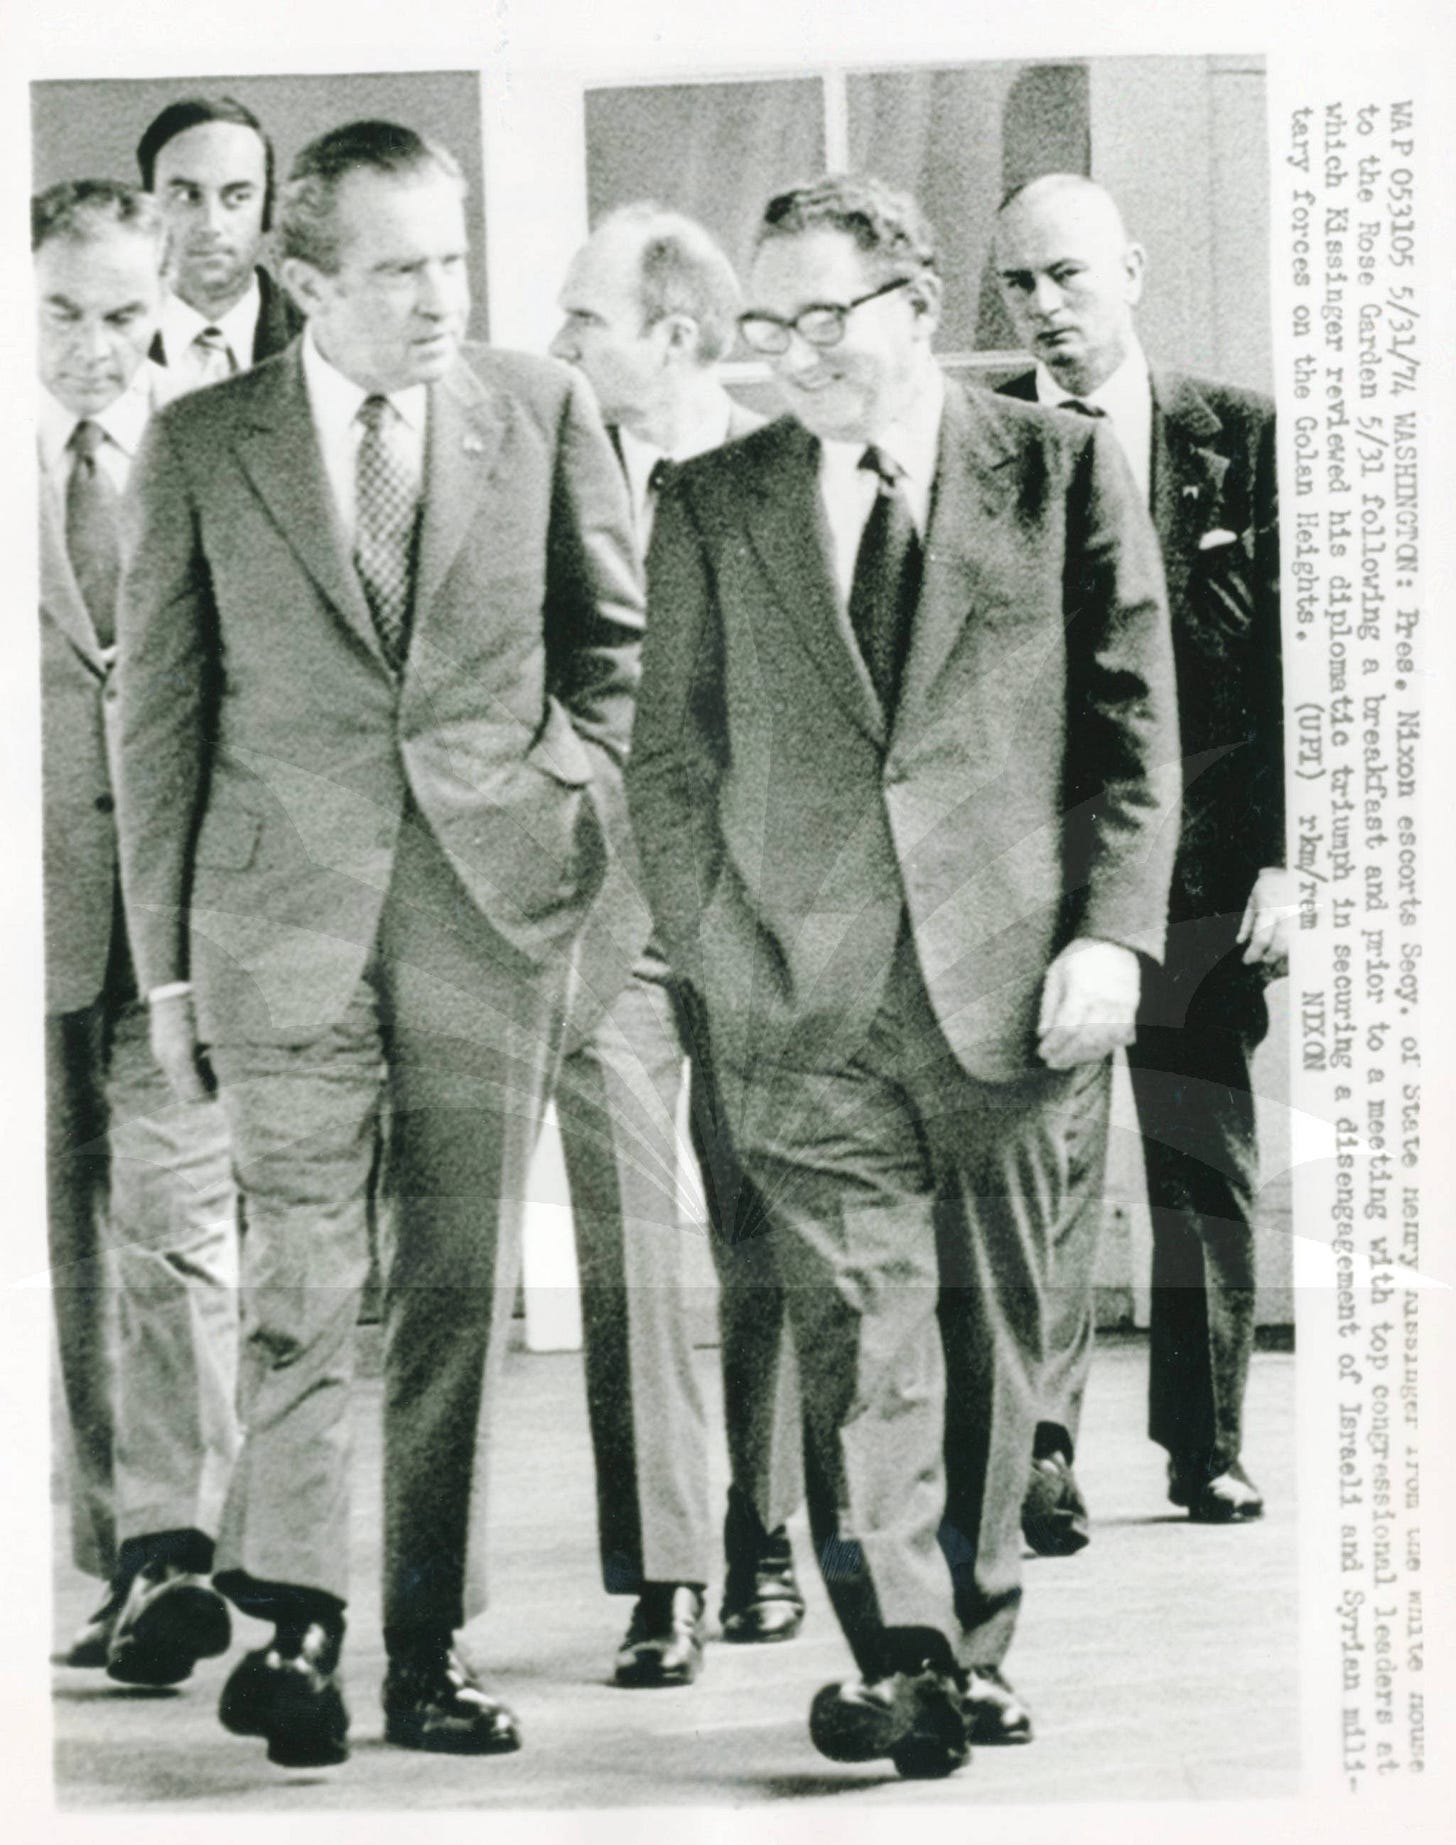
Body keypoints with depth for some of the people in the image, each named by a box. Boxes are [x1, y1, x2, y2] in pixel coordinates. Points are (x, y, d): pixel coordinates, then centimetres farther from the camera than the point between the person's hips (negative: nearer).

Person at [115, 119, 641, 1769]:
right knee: (299, 1280, -6)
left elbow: (613, 634, 17)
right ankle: (291, 1618, 5)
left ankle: (432, 1648, 12)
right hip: (286, 912, -1)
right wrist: (166, 959, 4)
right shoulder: (201, 446, 3)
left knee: (460, 1292, 4)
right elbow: (159, 713, 6)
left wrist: (580, 795, 2)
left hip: (494, 902, 1)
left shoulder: (541, 411, 6)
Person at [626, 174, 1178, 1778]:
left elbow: (1133, 725, 4)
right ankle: (901, 1660, -7)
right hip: (807, 993, 0)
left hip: (1014, 982, 0)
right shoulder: (712, 505, 9)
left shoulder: (1062, 472, 5)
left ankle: (970, 1647, 19)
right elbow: (669, 760, 9)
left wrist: (1111, 933, -5)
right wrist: (724, 961, -1)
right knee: (860, 1329, -7)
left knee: (993, 1331, 8)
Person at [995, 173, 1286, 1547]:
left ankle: (1206, 1442, 25)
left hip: (1206, 859, 1)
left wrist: (1282, 857, -3)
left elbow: (1285, 660, 2)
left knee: (1210, 1166, 10)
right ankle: (1040, 1450, -3)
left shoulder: (1237, 437, 3)